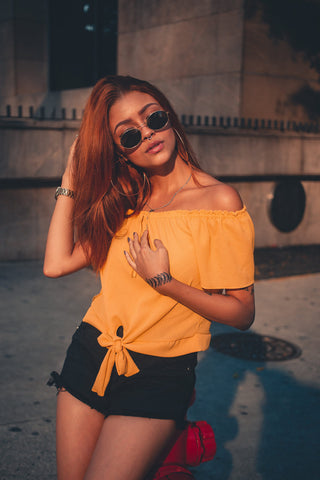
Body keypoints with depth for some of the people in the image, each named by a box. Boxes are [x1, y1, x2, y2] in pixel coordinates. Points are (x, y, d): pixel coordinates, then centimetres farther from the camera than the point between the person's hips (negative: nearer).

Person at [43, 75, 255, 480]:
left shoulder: (219, 201, -10)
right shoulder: (124, 203, 6)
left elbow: (242, 313, -9)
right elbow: (56, 264, -4)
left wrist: (163, 282, -19)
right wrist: (71, 178, 0)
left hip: (159, 376, -5)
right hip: (89, 357, 5)